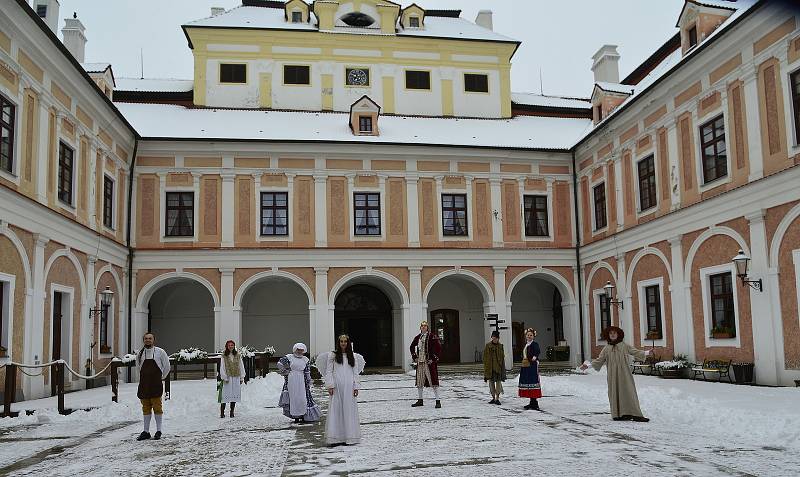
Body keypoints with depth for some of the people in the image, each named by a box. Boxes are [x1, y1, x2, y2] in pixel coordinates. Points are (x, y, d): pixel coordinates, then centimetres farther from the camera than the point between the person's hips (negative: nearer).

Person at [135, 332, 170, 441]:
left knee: (157, 407, -1)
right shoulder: (139, 354, 8)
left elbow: (167, 367, 7)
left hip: (156, 384, -3)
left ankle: (158, 431, 7)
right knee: (146, 408, 9)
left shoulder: (160, 352, -2)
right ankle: (146, 431, 15)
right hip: (144, 384, 4)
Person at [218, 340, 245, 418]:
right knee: (225, 394, -5)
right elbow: (222, 367, -2)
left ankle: (232, 411, 14)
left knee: (235, 394, 5)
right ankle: (222, 412, 2)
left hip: (236, 377, 3)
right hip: (228, 377, -3)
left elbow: (241, 367, 10)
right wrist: (224, 377, -9)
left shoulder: (238, 355, 6)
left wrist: (242, 377, 8)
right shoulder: (224, 356, -1)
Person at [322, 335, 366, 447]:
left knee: (349, 410, 2)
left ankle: (349, 438, 8)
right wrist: (330, 386, -8)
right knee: (335, 410, -3)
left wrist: (356, 387, 2)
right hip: (337, 387, -2)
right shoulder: (332, 356, 5)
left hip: (349, 387, 2)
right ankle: (335, 438, -2)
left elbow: (356, 372, 9)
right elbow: (329, 371, 1)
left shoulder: (353, 356, 10)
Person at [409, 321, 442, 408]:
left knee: (433, 381, -6)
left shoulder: (432, 336, -6)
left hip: (429, 362, -6)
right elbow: (412, 347, 25)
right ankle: (420, 400, 23)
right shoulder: (417, 337, 10)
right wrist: (414, 357, 15)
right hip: (420, 362, 6)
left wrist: (434, 358, -13)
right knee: (419, 382, 11)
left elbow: (438, 348, -10)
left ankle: (438, 401, -3)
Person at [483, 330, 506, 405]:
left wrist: (503, 367, 4)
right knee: (491, 382, 7)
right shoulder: (488, 346, 0)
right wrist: (485, 367, -4)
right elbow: (485, 357, 1)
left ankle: (497, 398, 2)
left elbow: (502, 357, 7)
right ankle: (493, 398, 19)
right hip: (490, 367, 0)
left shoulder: (500, 346, 3)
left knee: (498, 382, -3)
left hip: (498, 367, 0)